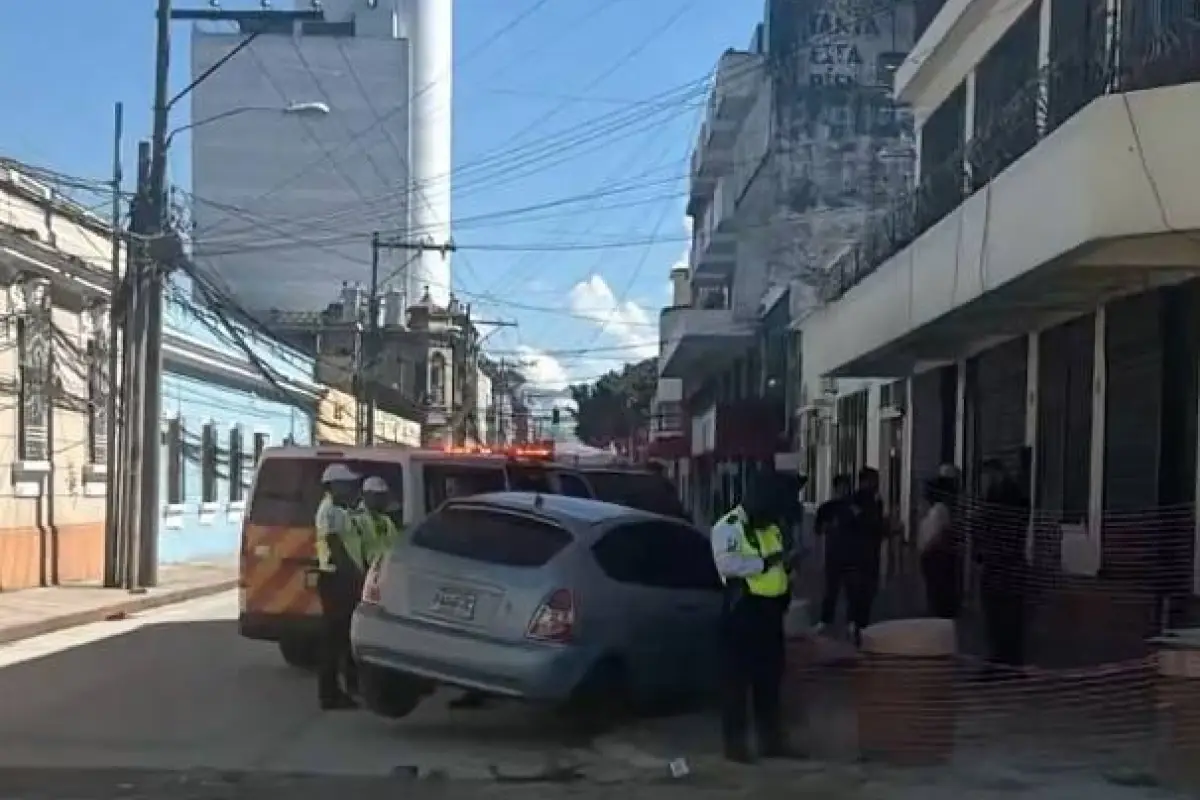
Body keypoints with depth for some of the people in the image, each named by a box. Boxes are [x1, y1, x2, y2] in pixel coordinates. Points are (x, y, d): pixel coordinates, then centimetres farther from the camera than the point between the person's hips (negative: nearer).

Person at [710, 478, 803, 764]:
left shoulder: (772, 529, 15)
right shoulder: (728, 527, -11)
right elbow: (727, 564, -27)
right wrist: (765, 562, -26)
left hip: (770, 609, 8)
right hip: (742, 609, -8)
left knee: (771, 677, 13)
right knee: (737, 678, -3)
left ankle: (772, 740, 22)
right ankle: (734, 743, 3)